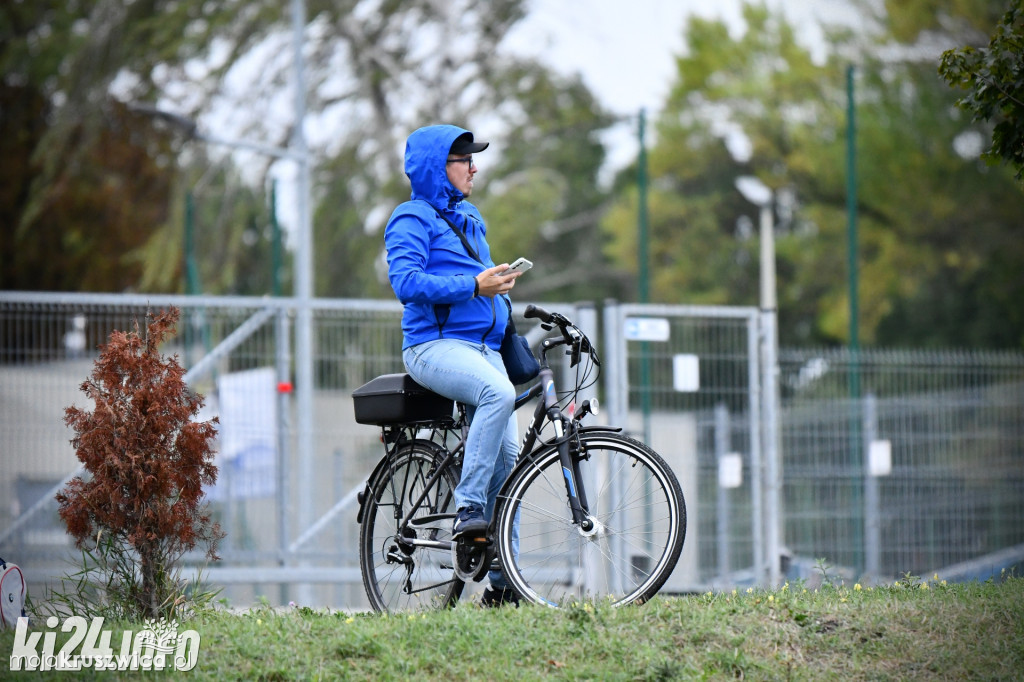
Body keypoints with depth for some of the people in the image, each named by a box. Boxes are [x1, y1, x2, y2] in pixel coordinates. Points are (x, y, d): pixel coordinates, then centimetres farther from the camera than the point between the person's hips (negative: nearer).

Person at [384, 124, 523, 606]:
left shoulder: (470, 218, 23)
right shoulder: (412, 218, -2)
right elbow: (406, 281, -18)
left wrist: (500, 289, 15)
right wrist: (473, 286, -24)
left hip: (483, 347, 7)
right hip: (435, 345, -7)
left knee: (508, 454, -5)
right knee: (499, 393, -36)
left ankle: (501, 580, 0)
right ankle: (467, 508, -30)